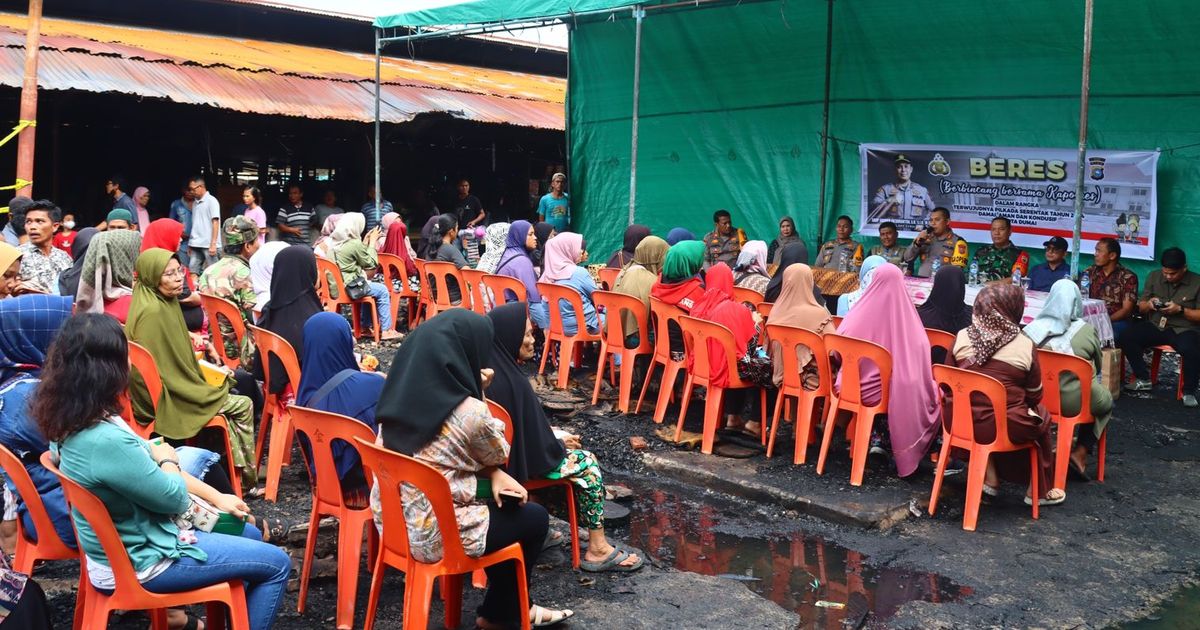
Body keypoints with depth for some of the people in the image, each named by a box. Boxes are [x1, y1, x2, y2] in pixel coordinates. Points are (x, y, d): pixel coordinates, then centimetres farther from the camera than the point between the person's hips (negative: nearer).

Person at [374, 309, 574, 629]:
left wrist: (494, 475, 0)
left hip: (391, 518, 7)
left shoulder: (400, 392, -2)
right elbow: (498, 455, -2)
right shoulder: (470, 412, -25)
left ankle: (510, 604, 36)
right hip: (431, 533, -7)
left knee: (499, 497, 24)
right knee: (534, 518, 13)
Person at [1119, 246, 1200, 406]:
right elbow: (1141, 308, 13)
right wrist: (1148, 304, -10)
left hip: (1184, 330, -4)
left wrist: (1180, 309, -19)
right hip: (1155, 326, 4)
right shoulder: (1154, 277, 7)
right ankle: (1143, 379, -7)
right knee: (1126, 336, -23)